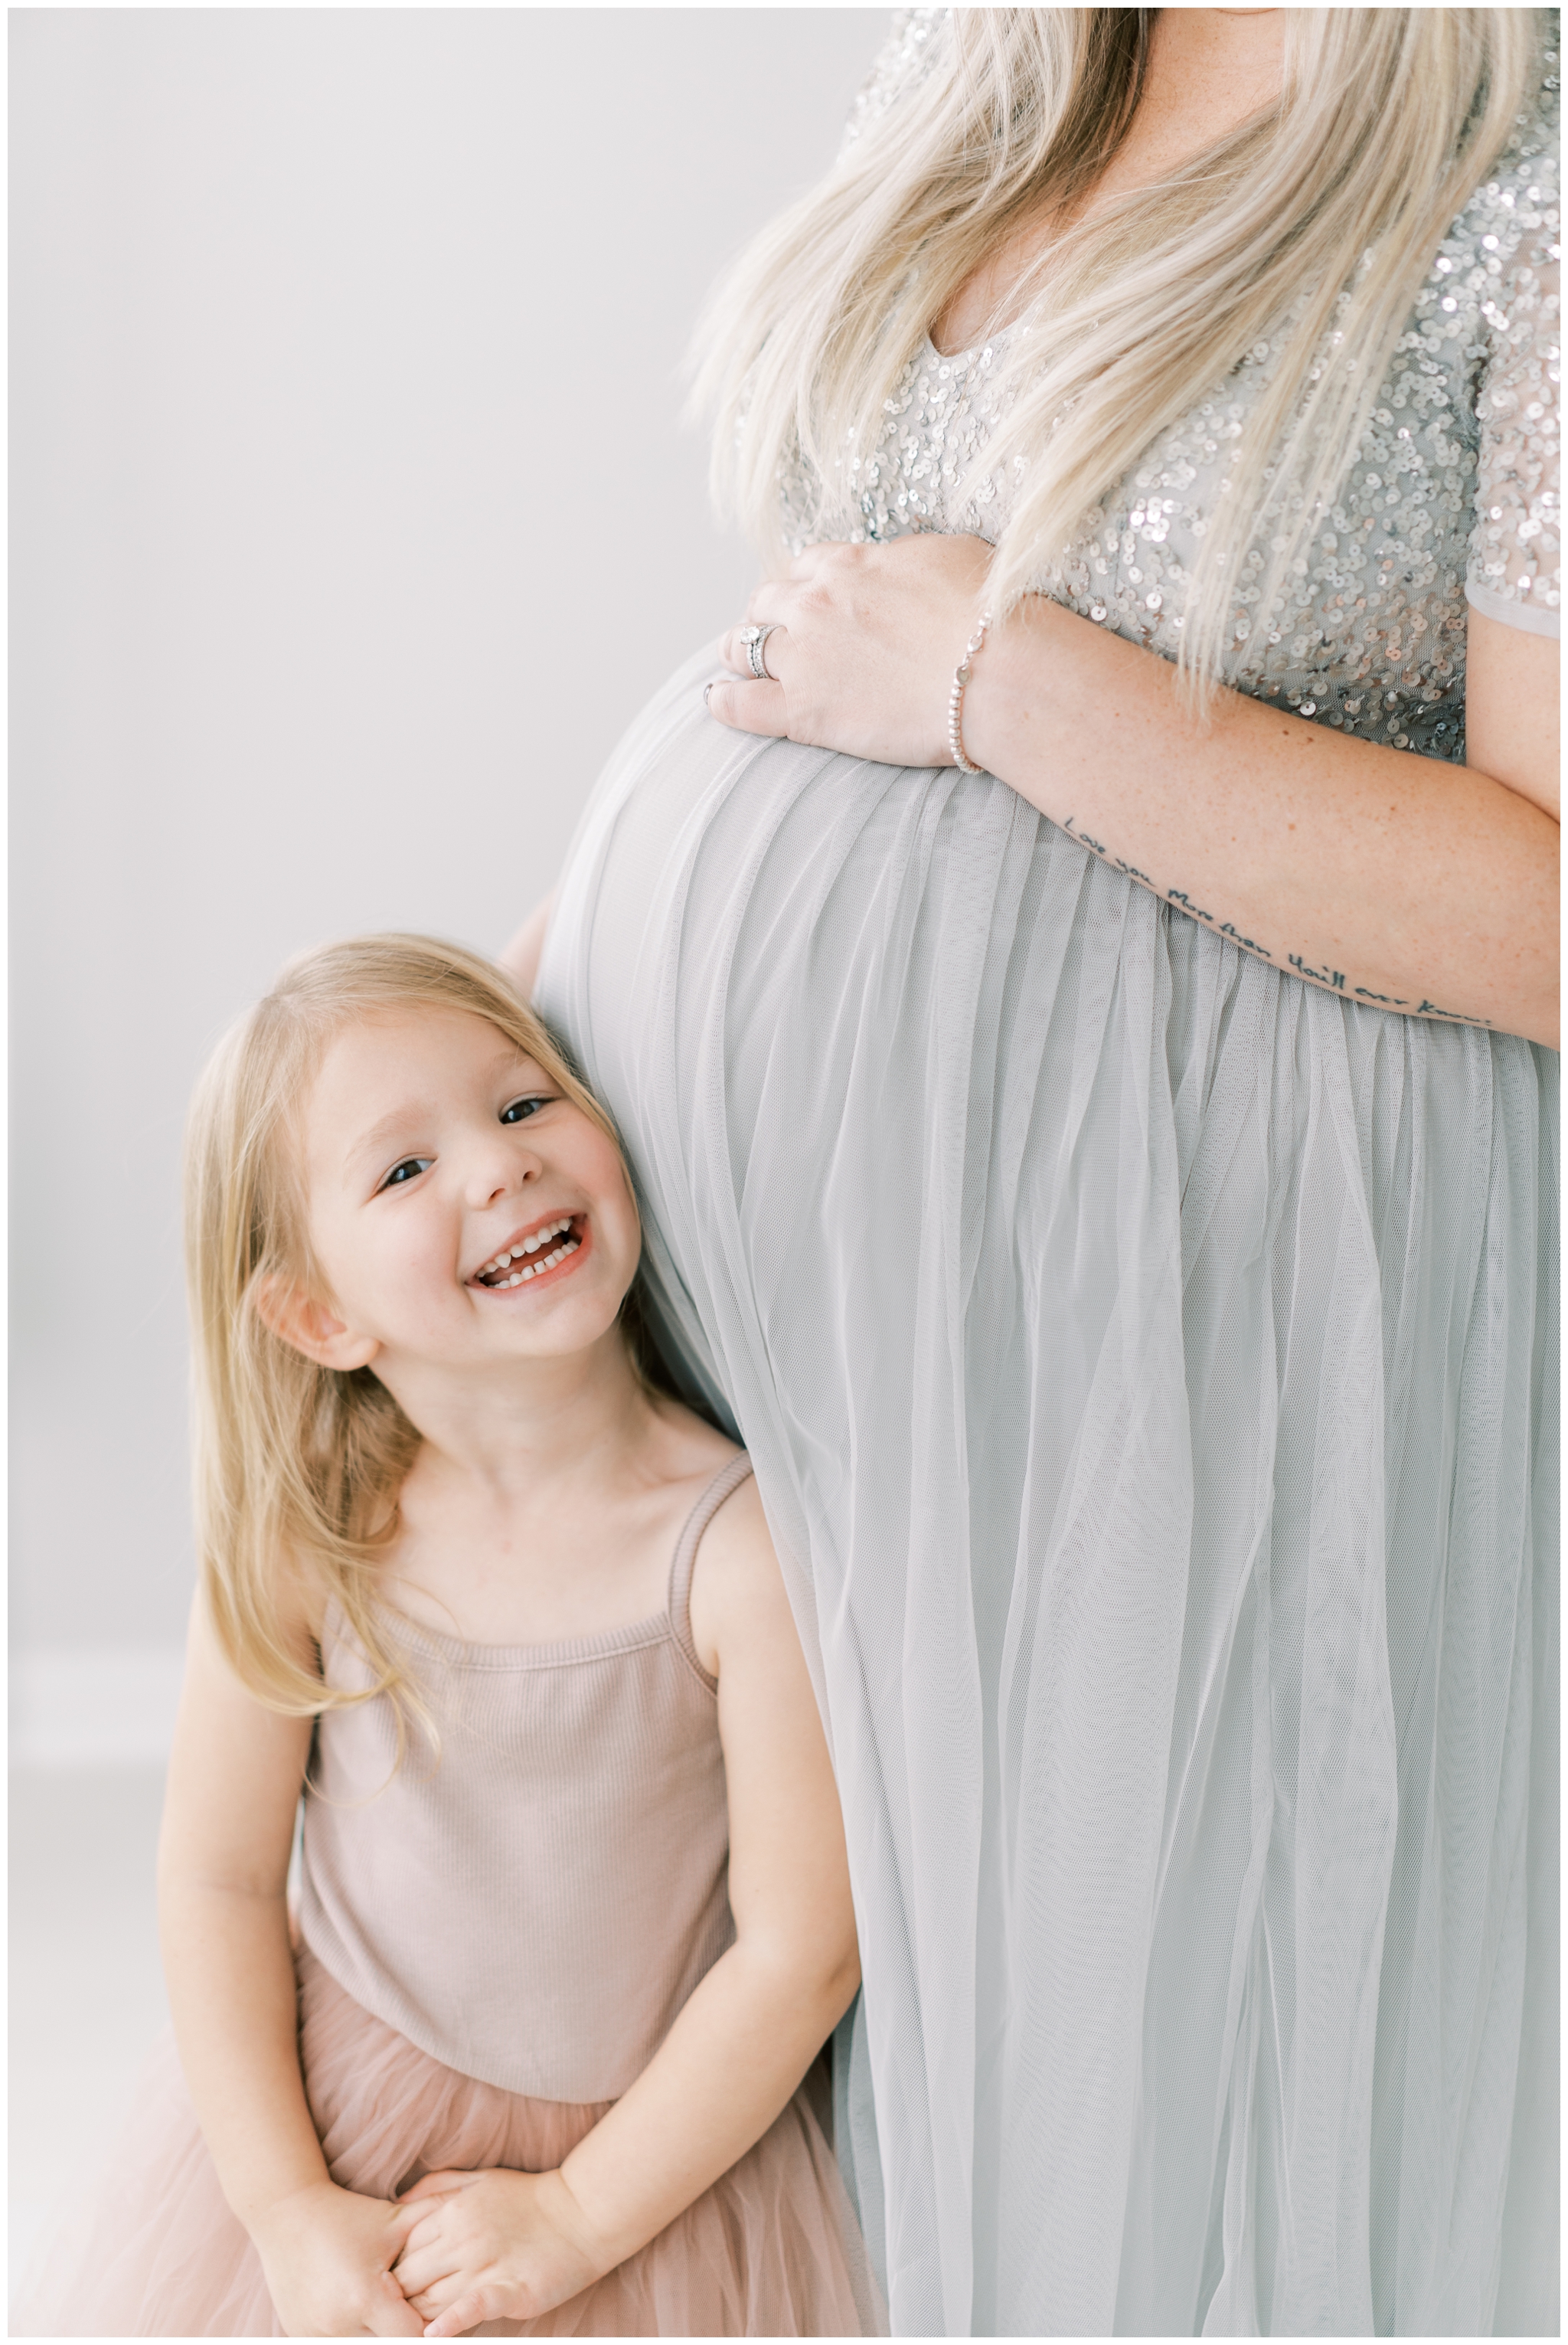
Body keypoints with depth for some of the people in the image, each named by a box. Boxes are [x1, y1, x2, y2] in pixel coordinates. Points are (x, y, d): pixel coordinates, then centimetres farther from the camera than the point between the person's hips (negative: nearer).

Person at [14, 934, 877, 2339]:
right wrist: (288, 2210, -9)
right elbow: (220, 1878, -5)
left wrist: (578, 2218, -13)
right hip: (327, 2124, 2)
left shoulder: (739, 1544, -23)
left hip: (657, 2160, -2)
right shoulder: (304, 1542, -14)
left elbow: (800, 1951, -18)